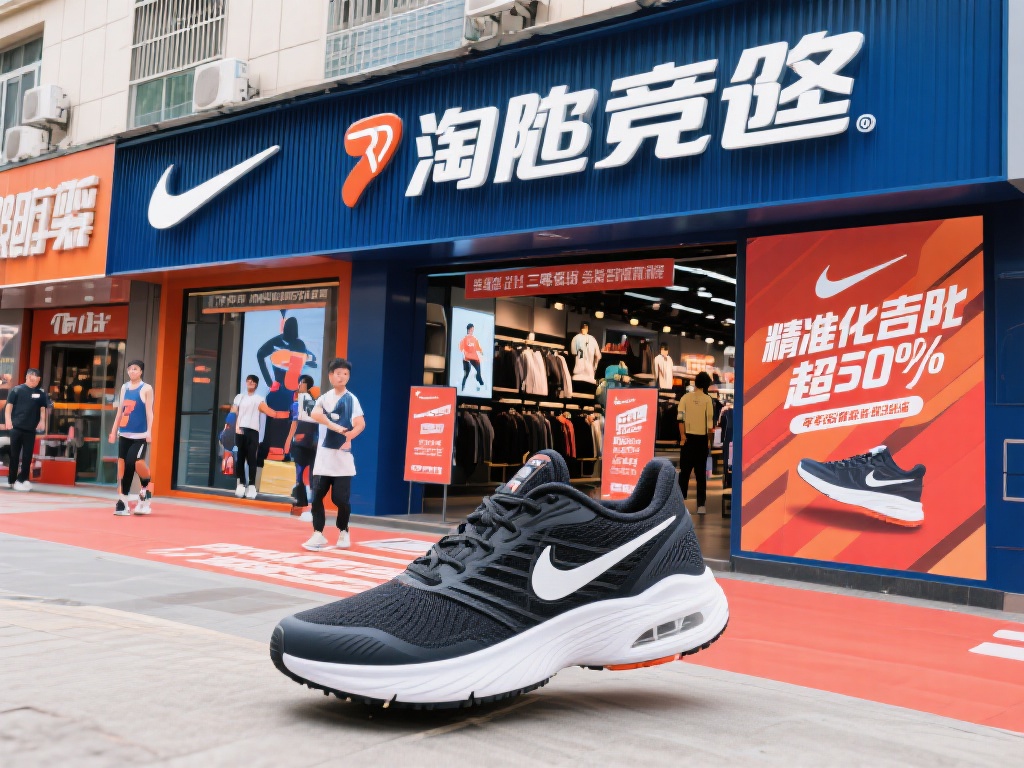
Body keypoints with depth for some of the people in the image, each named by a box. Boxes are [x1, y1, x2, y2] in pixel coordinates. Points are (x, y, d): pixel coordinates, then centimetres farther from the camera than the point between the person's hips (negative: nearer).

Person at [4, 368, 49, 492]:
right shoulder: (17, 390, 1)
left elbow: (43, 409, 11)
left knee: (27, 456, 2)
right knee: (14, 455, 4)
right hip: (16, 427, -2)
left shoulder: (41, 394, 8)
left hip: (31, 430, 2)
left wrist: (42, 421, -5)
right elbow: (9, 406, 0)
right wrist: (8, 421, -11)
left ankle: (22, 480, 9)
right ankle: (12, 481, 10)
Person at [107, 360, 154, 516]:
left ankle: (146, 490, 6)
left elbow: (149, 411, -8)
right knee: (123, 465, 2)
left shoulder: (146, 389, -3)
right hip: (124, 433, 5)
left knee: (137, 462, -18)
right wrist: (114, 430, 13)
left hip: (140, 435, -5)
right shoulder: (124, 387, 13)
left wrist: (149, 431, -17)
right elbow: (120, 411, 16)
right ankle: (123, 501, 5)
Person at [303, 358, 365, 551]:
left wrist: (350, 435, -33)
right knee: (317, 495, -1)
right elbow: (315, 414, -14)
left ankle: (343, 532, 19)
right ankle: (318, 534, 8)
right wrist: (335, 426, -28)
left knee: (340, 498, -2)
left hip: (342, 455, -3)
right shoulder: (324, 397, 6)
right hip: (324, 452, 4)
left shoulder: (351, 399, -4)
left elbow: (361, 423, -15)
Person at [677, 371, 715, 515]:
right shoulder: (707, 399, -3)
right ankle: (701, 504, 1)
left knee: (685, 470, 7)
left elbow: (681, 417, -7)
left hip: (688, 437, 1)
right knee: (701, 472, 4)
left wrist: (682, 435, -3)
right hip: (702, 438, -1)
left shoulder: (685, 397, 0)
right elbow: (710, 421, -5)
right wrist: (709, 440, 2)